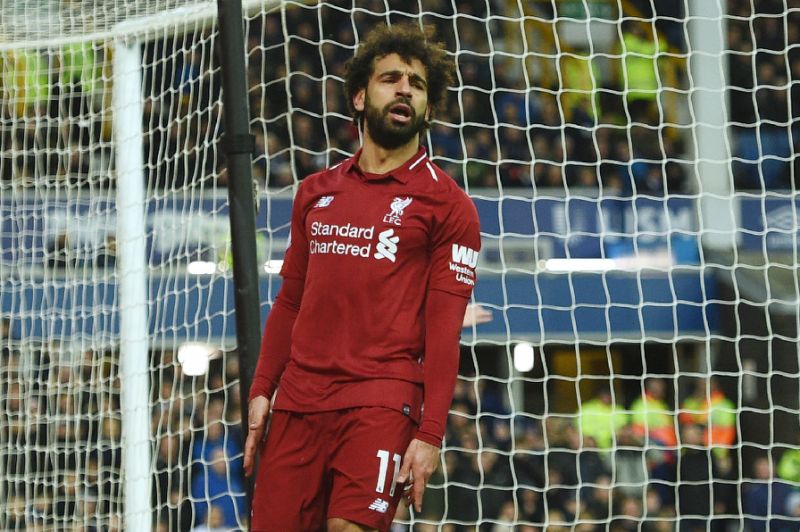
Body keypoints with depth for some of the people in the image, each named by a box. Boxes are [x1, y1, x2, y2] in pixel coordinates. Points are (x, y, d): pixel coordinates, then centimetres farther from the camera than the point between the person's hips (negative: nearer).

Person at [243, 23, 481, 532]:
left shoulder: (447, 204, 3)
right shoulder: (316, 192, 17)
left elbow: (444, 331, -4)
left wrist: (430, 434, -12)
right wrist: (261, 391, 10)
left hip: (381, 400, -4)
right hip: (298, 401, 4)